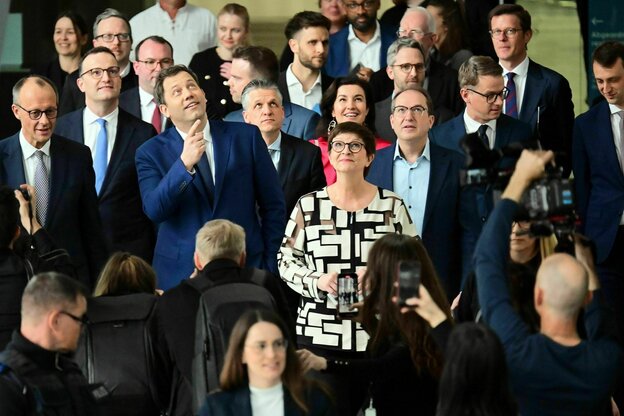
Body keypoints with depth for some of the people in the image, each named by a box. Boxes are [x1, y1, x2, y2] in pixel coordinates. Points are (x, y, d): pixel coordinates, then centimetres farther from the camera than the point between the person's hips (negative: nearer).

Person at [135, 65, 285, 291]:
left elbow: (272, 206, 6)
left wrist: (270, 268, 2)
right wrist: (184, 163, -25)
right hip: (181, 273, -1)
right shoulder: (151, 153, 2)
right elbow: (154, 211, -14)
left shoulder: (246, 136, 4)